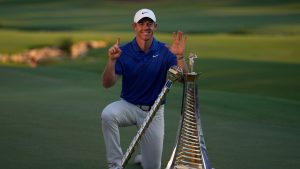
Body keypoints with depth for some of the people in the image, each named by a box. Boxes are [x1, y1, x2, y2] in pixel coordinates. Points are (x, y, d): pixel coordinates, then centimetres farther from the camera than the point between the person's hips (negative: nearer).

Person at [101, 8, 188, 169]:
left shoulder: (164, 52, -9)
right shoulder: (124, 52, -10)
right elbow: (107, 83, -17)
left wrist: (179, 56, -35)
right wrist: (112, 60, -33)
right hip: (128, 105, 0)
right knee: (108, 114, -36)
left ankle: (143, 154, 37)